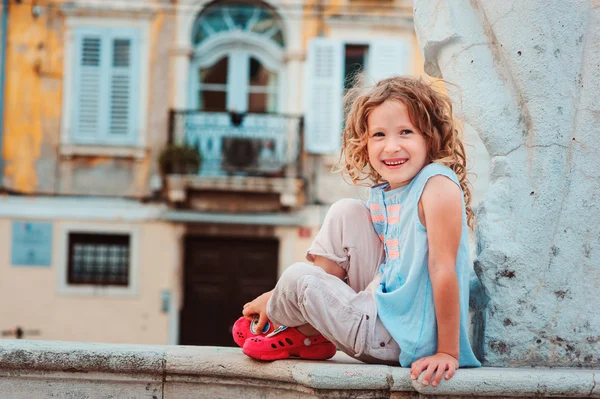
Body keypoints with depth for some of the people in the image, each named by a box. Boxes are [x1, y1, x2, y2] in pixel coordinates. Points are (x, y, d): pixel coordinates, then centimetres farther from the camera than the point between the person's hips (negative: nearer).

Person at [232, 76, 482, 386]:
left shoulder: (438, 185, -19)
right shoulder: (380, 195, 7)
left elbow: (443, 270, -22)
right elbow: (336, 262, 14)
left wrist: (448, 353, -23)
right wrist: (277, 295, 11)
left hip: (405, 335, -8)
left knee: (299, 278, -9)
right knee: (346, 212, 4)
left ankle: (304, 334, 27)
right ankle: (310, 329, 7)